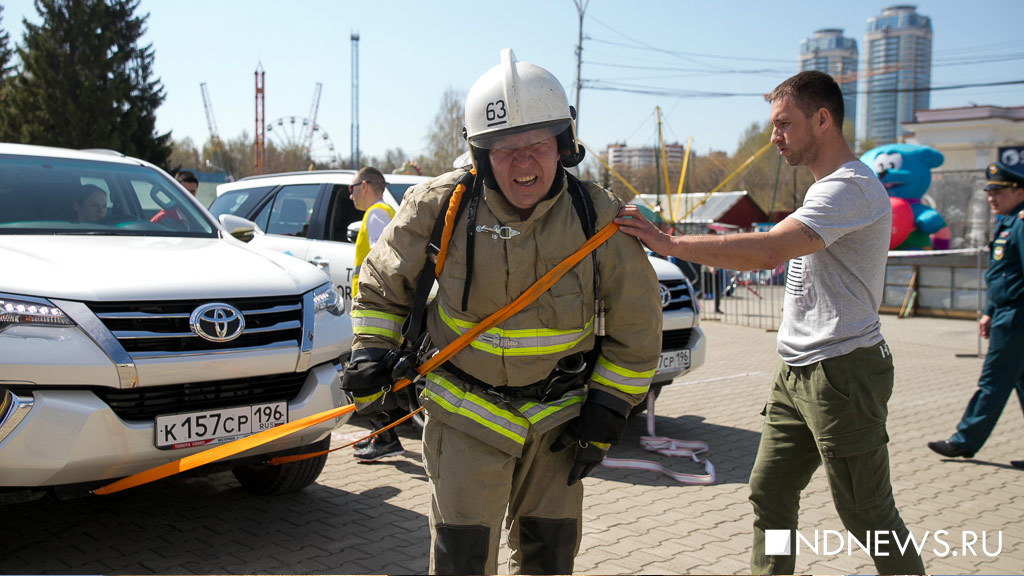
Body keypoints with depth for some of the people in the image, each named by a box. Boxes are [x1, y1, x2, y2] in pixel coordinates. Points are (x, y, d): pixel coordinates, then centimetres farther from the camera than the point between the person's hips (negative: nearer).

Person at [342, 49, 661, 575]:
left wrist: (606, 414, -2)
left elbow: (636, 325, 0)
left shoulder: (599, 218, -12)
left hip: (558, 414, 2)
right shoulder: (440, 206, -14)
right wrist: (371, 352, -11)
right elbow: (382, 285, 4)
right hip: (465, 411, -1)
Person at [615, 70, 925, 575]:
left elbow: (767, 252, -30)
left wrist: (668, 243, -29)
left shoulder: (851, 187, -18)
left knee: (867, 515, 1)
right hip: (796, 374, 10)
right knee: (769, 492, 11)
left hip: (841, 372, -10)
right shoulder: (826, 188, 17)